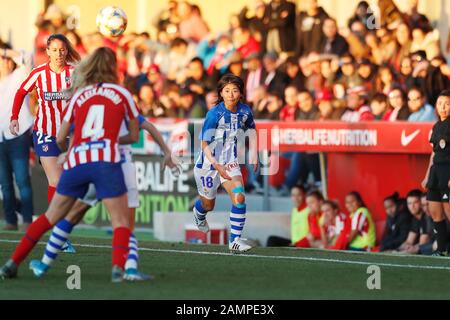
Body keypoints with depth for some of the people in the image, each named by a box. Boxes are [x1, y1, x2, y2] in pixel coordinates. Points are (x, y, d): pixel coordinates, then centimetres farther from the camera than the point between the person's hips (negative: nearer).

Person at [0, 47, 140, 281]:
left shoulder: (78, 95, 19)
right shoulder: (122, 94, 14)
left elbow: (60, 138, 22)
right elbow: (134, 136, 22)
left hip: (76, 161, 3)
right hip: (106, 159, -3)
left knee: (51, 217, 14)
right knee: (121, 221, -1)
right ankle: (118, 268, -24)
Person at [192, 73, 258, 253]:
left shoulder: (245, 111, -8)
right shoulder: (214, 114, -22)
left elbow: (252, 130, 15)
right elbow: (205, 144, -21)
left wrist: (254, 155, 4)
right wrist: (217, 165, -34)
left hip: (230, 162, 3)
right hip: (209, 162, -3)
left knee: (239, 197, -20)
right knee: (208, 204, 15)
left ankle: (235, 240, -14)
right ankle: (198, 213, 54)